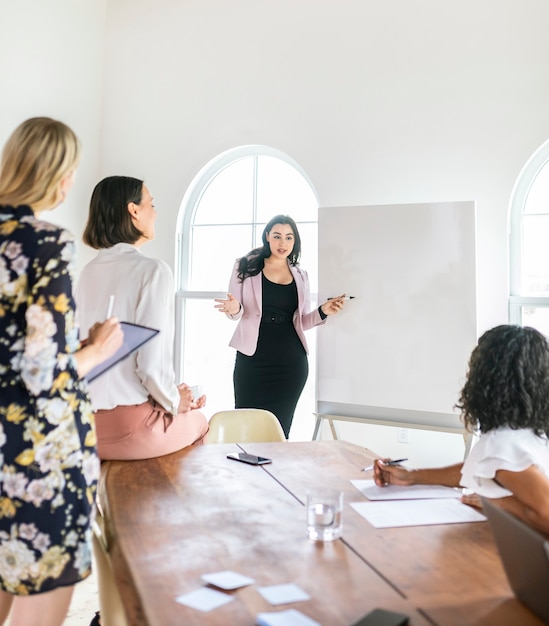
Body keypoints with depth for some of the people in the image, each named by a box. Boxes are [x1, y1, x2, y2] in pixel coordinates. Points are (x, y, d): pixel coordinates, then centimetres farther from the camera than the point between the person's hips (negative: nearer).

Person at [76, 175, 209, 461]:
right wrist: (175, 402, 1)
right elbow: (152, 364, -19)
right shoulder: (152, 270, -14)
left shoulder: (89, 272, 5)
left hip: (86, 421, 6)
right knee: (198, 420, 24)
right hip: (131, 427, -6)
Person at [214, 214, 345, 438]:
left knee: (280, 428, 7)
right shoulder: (246, 266, 4)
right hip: (253, 358, -2)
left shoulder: (300, 276, 12)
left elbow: (301, 321, 15)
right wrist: (234, 309, -19)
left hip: (291, 362, 3)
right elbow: (236, 311, 4)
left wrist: (322, 311, -4)